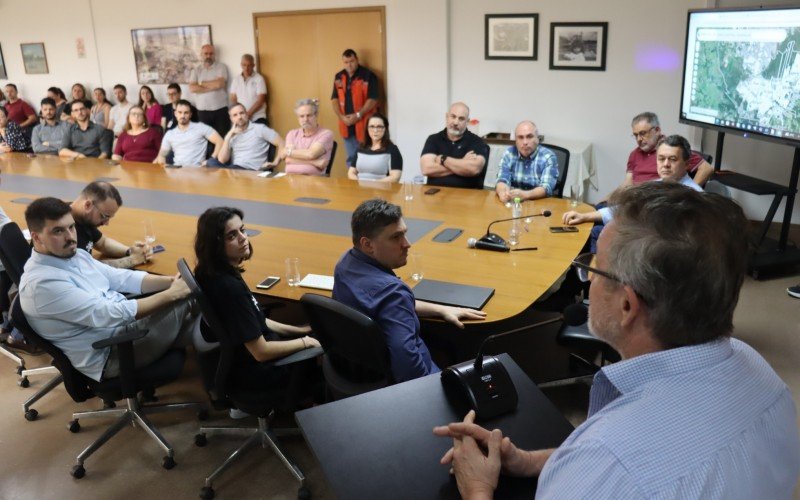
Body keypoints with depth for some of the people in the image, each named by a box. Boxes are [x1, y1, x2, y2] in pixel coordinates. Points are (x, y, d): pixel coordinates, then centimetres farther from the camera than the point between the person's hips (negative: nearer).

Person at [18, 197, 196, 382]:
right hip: (109, 354, -9)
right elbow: (106, 314, -28)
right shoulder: (41, 282, -22)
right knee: (184, 302, -15)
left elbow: (121, 278, 7)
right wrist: (171, 294, -25)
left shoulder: (76, 255, 6)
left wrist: (170, 281, -9)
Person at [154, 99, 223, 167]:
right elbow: (162, 154, 19)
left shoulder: (200, 127, 5)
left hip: (196, 169, -3)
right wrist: (160, 158, -6)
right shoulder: (169, 134, 18)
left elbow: (220, 142, 0)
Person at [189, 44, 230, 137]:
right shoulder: (196, 70, 10)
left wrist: (201, 83, -1)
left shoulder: (221, 67, 2)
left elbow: (219, 83, -14)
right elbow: (192, 88, -5)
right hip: (203, 111, 2)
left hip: (220, 109, -2)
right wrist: (213, 86, -10)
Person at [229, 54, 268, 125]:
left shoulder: (259, 79, -1)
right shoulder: (236, 80, 10)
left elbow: (260, 100, -7)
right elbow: (233, 99, 11)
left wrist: (248, 114, -13)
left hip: (258, 118, -3)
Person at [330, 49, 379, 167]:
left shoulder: (368, 76, -7)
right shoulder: (339, 77, 9)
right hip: (347, 125, 5)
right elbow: (334, 99, 9)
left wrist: (358, 115, -17)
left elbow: (373, 99, -12)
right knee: (351, 158, 12)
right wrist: (341, 116, -5)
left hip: (364, 124, -5)